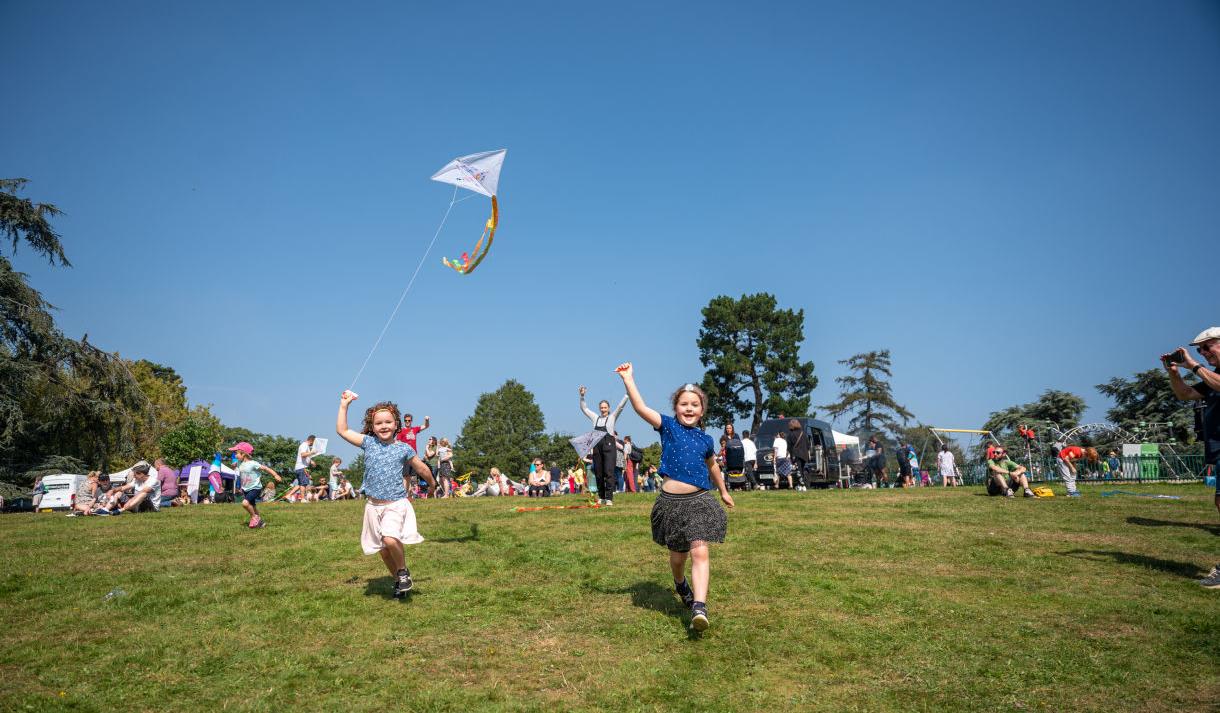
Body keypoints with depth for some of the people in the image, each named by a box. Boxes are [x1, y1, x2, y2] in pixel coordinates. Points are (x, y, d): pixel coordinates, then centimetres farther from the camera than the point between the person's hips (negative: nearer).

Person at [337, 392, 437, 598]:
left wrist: (432, 485, 20)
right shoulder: (368, 442, 2)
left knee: (390, 539, -27)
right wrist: (344, 405, -1)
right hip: (374, 506, 4)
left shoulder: (403, 448, -4)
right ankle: (398, 580, 34)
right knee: (383, 550, 11)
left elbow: (422, 469, 9)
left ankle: (403, 571, -1)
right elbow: (342, 430, 2)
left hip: (396, 504, -4)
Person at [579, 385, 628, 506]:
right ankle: (601, 497, 15)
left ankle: (609, 498, -10)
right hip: (596, 445, 4)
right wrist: (582, 396, 14)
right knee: (598, 472, 5)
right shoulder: (595, 417, 18)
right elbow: (584, 408, 24)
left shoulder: (612, 417, 9)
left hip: (609, 445, -4)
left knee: (609, 472, -10)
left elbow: (621, 406, 3)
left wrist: (627, 394, -5)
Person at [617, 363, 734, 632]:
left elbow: (713, 467, 25)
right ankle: (681, 585, 47)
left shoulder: (706, 440, 6)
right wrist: (628, 378, -24)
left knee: (700, 552, -15)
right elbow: (641, 408, -16)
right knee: (677, 555, 15)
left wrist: (723, 491, 36)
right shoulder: (668, 427, -3)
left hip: (699, 500, 1)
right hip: (671, 501, -1)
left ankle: (699, 607, -18)